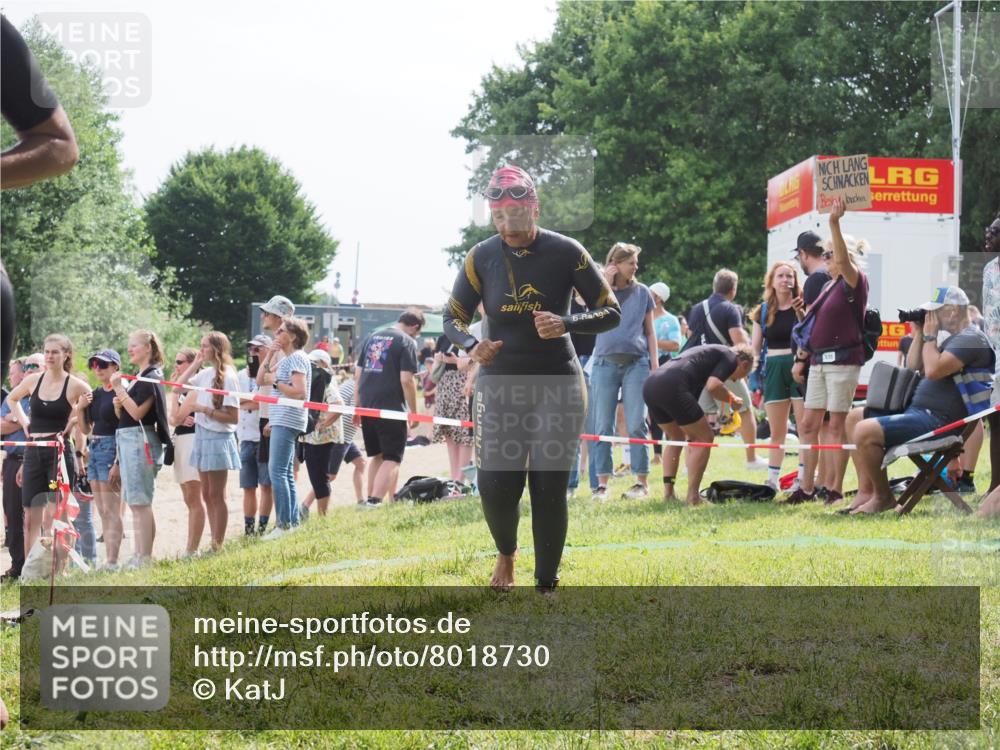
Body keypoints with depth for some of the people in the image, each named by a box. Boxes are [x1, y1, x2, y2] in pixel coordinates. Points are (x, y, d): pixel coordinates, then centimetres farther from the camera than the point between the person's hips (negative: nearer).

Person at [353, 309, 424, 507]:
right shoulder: (407, 342, -6)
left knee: (377, 456, 21)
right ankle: (374, 502, -16)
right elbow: (406, 380, -13)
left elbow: (357, 374, 15)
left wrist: (358, 407, 20)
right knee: (392, 459, -3)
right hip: (392, 408, -7)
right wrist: (414, 412, -4)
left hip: (367, 407, 7)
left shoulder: (372, 337, 15)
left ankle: (370, 498, 24)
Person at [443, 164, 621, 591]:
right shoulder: (482, 257, -3)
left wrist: (566, 324, -23)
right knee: (495, 485, -6)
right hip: (500, 384, 1)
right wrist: (471, 345, -17)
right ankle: (506, 553, 27)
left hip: (558, 384, -1)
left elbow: (611, 312, -4)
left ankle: (546, 585, 9)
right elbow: (453, 318, 6)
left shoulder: (566, 253, -9)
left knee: (550, 489, -3)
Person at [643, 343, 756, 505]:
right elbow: (713, 386, -8)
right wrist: (732, 400, 11)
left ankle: (668, 492, 20)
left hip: (649, 385, 9)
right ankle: (693, 497, 3)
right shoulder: (730, 357, 11)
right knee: (704, 438, 7)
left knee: (677, 438, 27)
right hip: (672, 387, -9)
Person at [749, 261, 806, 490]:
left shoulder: (802, 306, 3)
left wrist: (801, 313, -18)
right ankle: (772, 480, 12)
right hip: (774, 368, 3)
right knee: (776, 431, 8)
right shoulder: (763, 311, 12)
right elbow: (755, 347, 14)